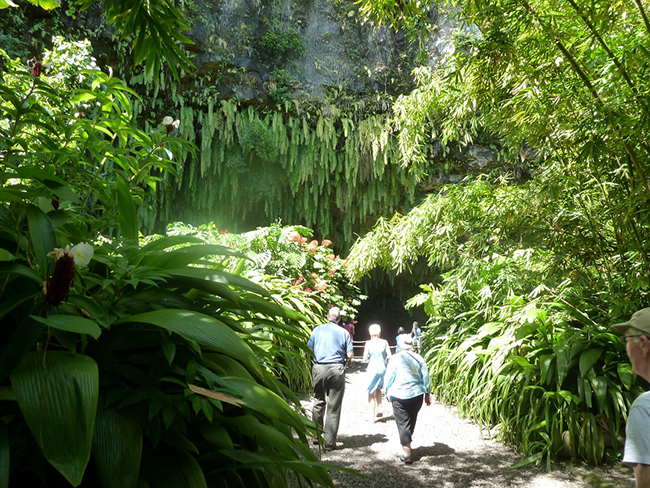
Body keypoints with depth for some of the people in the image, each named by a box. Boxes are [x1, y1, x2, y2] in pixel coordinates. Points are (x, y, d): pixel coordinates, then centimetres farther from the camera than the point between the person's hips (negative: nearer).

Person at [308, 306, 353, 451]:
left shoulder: (317, 330, 5)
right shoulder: (344, 332, 1)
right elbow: (349, 355, -1)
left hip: (319, 368, 2)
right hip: (336, 369, -2)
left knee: (318, 402, 20)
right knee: (333, 407, 4)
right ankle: (329, 442, 8)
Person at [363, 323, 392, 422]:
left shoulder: (368, 343, -8)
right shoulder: (384, 342, -1)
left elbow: (365, 359, -8)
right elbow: (389, 356, 0)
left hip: (372, 369, -3)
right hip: (382, 368, 3)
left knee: (372, 392, 5)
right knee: (378, 388, 26)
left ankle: (372, 416, 6)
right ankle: (379, 409, 23)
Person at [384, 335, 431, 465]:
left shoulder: (395, 358, -7)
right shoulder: (419, 358, 2)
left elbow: (389, 377, -3)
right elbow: (426, 377, 6)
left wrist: (388, 392, 11)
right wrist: (427, 394, 16)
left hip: (399, 396, -4)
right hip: (417, 395, 4)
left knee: (402, 423, 2)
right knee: (411, 422, 19)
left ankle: (407, 454, 1)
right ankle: (407, 445, 34)